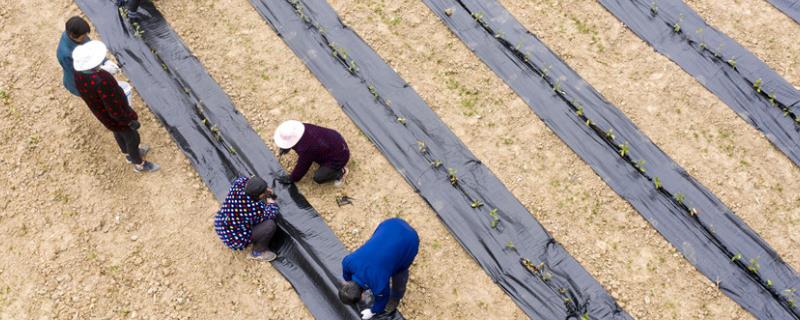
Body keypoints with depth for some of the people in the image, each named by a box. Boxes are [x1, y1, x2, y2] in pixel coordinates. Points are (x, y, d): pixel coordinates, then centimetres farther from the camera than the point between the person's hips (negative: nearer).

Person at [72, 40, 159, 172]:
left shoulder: (78, 73, -19)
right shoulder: (101, 81, -45)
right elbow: (115, 111, -34)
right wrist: (130, 120, -18)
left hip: (101, 113, 7)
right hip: (116, 117, -7)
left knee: (118, 133, 33)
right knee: (132, 138, 20)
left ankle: (129, 155, 60)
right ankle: (139, 164, 46)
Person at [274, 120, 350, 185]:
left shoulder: (305, 150, -33)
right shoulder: (304, 128, -13)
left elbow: (301, 167, -15)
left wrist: (291, 179, 1)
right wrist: (287, 148, 9)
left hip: (339, 157, -9)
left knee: (318, 178, -11)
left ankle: (340, 172, 6)